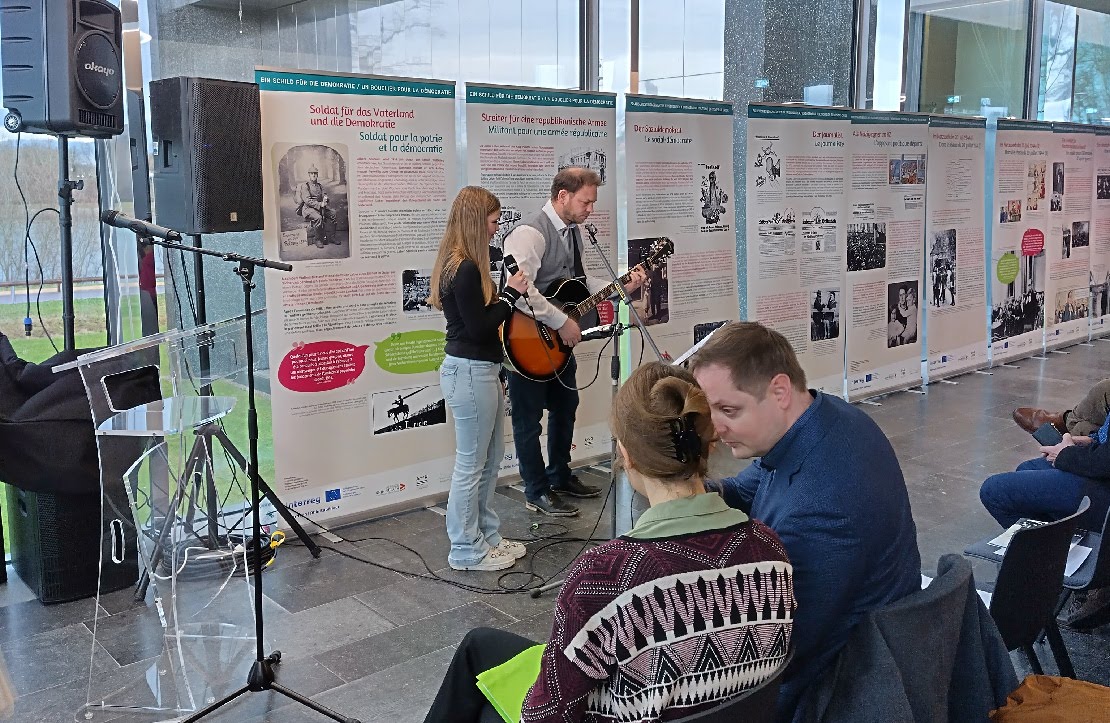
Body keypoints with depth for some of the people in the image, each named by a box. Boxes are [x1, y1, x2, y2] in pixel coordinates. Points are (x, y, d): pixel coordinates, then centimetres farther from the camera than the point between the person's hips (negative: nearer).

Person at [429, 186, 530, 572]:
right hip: (470, 372, -11)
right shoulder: (465, 270, -20)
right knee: (471, 465, 2)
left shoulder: (458, 264, 11)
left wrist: (506, 294, 8)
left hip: (480, 370, 11)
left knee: (491, 458, 19)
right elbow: (479, 328, -20)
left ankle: (486, 535, 32)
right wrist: (510, 293, -12)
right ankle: (466, 550, 15)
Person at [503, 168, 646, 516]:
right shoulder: (531, 232, -23)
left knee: (565, 405, 20)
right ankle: (537, 493, 16)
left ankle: (560, 476, 38)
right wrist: (562, 322, -28)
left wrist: (621, 286, 4)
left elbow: (579, 281, 16)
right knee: (529, 417, 4)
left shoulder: (572, 231, 7)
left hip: (558, 341, 10)